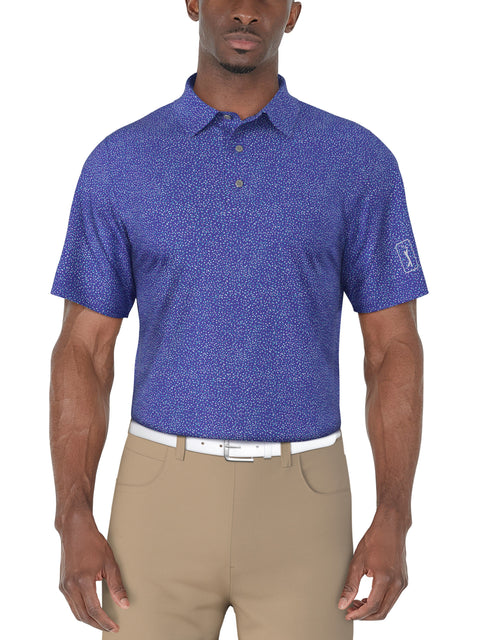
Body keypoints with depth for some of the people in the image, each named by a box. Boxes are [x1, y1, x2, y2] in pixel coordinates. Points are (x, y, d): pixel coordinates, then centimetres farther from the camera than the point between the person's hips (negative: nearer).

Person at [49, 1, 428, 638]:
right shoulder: (118, 163, 2)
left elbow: (394, 349, 0)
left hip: (298, 504, 0)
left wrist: (394, 521, -9)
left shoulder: (360, 161, 0)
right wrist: (74, 522, -8)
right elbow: (82, 352, 2)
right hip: (164, 497, 0)